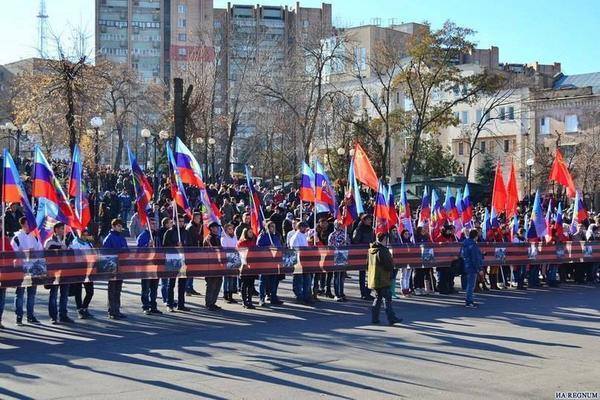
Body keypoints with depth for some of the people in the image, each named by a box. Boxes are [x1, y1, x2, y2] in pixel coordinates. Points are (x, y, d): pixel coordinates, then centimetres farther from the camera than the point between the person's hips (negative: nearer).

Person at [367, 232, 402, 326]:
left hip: (374, 278, 9)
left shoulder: (371, 249, 9)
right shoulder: (382, 250, -20)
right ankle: (391, 318, -2)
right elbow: (389, 265, -18)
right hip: (383, 279, -9)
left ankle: (374, 318, 16)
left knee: (378, 297, 16)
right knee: (387, 298, -4)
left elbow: (368, 265, 18)